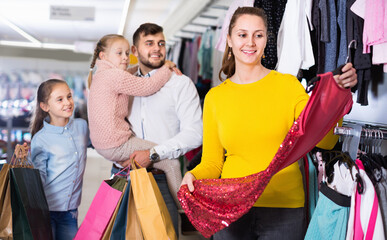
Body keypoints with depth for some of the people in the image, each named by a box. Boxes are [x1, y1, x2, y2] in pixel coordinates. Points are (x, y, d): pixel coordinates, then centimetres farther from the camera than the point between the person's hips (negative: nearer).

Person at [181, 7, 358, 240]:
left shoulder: (287, 84, -2)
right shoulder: (215, 97, 4)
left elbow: (323, 139, -12)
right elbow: (211, 162, 7)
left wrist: (337, 93, -23)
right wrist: (194, 176, -13)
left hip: (284, 206, -1)